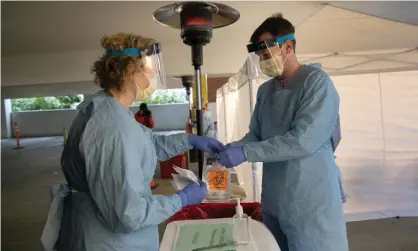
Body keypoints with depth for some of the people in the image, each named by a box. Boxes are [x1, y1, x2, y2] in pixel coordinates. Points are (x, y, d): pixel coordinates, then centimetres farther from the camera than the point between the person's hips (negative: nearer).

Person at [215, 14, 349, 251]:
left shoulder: (316, 81, -12)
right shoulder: (265, 90, 10)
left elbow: (304, 140, -23)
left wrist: (245, 153, -23)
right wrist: (229, 148, -6)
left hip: (312, 201, -6)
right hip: (273, 200, 6)